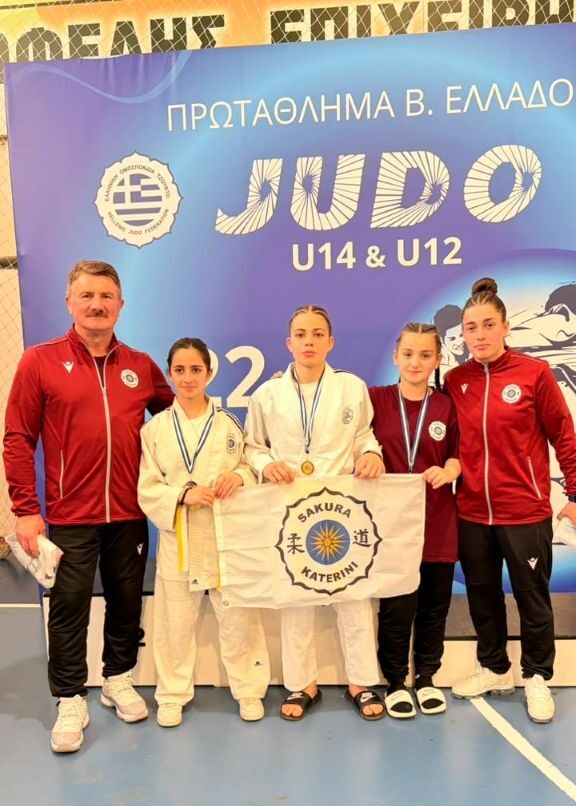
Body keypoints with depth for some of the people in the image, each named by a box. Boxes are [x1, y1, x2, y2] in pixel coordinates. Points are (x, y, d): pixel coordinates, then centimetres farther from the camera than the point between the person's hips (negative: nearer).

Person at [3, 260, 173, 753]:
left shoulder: (141, 366, 4)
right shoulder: (40, 361, -5)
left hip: (130, 513, 3)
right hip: (71, 516, -3)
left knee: (127, 602, 15)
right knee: (69, 609, 7)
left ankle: (119, 680, 36)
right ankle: (71, 701, 25)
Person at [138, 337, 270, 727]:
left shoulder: (229, 424, 2)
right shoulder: (155, 428, 0)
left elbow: (252, 469, 6)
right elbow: (147, 490, -2)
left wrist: (239, 476, -16)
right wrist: (184, 495, -19)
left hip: (227, 535, 0)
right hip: (177, 538, 0)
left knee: (238, 618, 8)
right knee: (176, 622, 11)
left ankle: (249, 689, 27)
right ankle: (173, 694, 30)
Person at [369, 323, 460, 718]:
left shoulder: (446, 406, 1)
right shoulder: (376, 399, -2)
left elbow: (459, 455, 5)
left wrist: (447, 471, -13)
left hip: (438, 523, 2)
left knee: (434, 606, 12)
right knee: (395, 608, 3)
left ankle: (427, 678, 33)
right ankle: (395, 682, 24)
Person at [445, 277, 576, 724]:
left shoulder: (534, 373, -8)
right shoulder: (455, 380, 1)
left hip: (525, 511, -3)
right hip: (471, 513, 4)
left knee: (532, 597, 12)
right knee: (482, 595, 17)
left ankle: (537, 678, 32)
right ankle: (494, 668, 37)